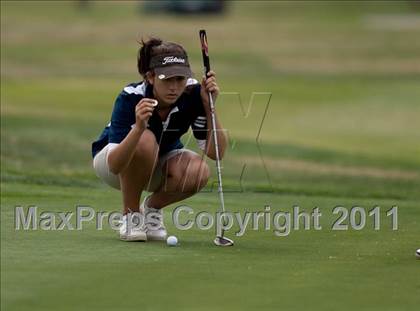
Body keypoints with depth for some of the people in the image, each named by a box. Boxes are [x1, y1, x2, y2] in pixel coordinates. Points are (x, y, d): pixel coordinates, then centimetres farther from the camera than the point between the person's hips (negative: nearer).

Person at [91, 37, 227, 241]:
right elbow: (114, 165, -40)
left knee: (198, 172, -30)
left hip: (159, 162, 3)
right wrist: (138, 127, -57)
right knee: (145, 141, -38)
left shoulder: (193, 94, -23)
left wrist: (209, 106, -34)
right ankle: (130, 215, -15)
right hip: (111, 158, -3)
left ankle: (152, 206, 1)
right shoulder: (131, 98, -32)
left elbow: (216, 153, -23)